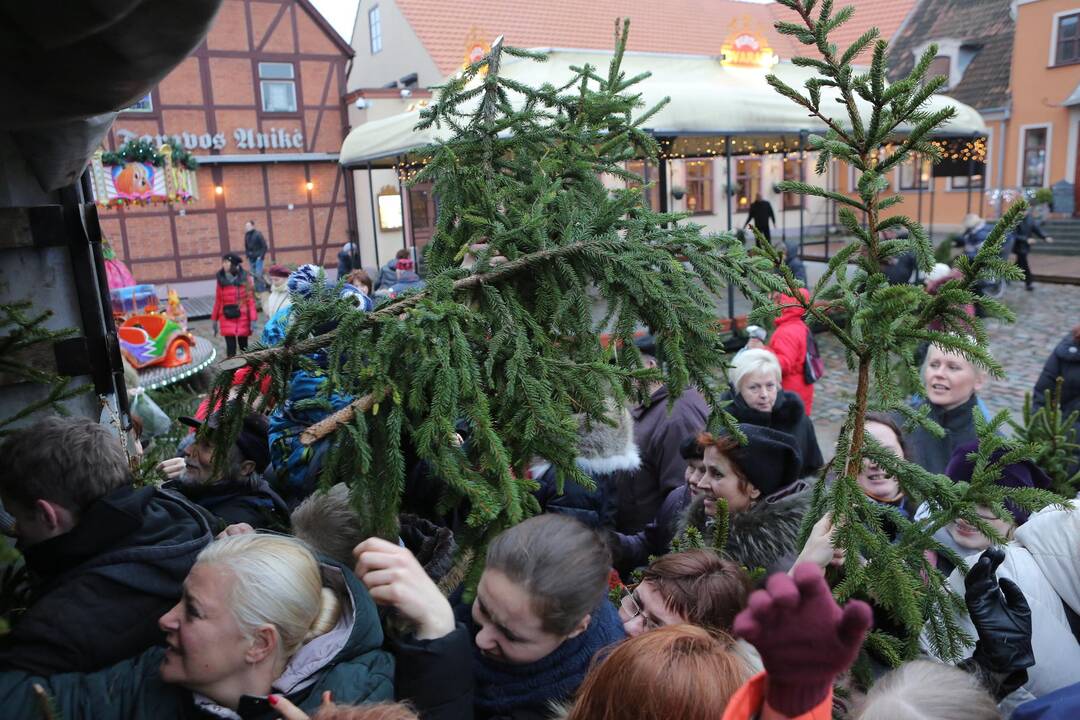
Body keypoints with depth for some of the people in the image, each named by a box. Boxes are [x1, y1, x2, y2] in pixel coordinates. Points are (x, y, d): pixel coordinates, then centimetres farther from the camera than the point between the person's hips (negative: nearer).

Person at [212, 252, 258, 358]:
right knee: (230, 347, -3)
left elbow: (250, 299, -5)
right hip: (227, 318, 1)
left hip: (242, 317, -1)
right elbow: (218, 301, 8)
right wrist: (214, 320, 9)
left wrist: (253, 319, -11)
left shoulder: (245, 278, -4)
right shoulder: (221, 279, 3)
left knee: (243, 346, 8)